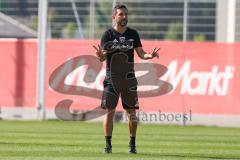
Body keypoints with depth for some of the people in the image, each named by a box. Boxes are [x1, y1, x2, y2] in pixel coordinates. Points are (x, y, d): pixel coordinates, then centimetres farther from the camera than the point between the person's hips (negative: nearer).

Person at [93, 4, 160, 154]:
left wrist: (150, 56, -16)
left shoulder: (133, 34, 6)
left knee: (132, 112, 1)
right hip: (111, 78, -2)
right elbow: (103, 57, -7)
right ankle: (108, 144, 2)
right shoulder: (108, 34, -1)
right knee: (109, 111, -4)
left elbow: (141, 54, 6)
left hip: (128, 78, 2)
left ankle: (132, 144, 10)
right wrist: (101, 55, -31)